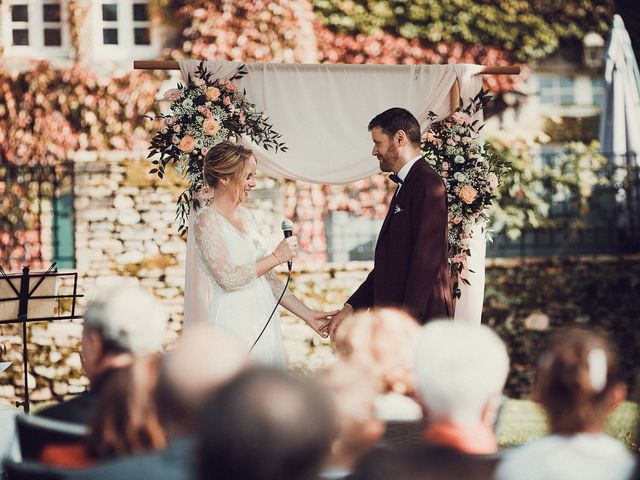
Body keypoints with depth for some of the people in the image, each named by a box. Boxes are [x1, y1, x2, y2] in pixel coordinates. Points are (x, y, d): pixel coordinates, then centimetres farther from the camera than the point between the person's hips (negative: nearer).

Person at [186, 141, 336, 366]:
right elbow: (227, 278, -18)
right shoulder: (206, 219, -9)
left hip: (263, 322, 7)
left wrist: (307, 314, 12)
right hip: (235, 325, -7)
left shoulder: (244, 215, 14)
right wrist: (277, 257, -12)